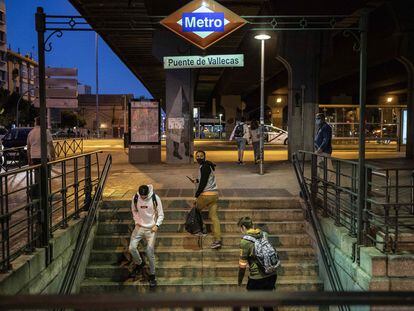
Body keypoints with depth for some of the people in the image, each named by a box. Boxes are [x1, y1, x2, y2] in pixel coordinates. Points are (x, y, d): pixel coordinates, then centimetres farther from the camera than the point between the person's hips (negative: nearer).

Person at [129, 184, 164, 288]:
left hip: (151, 228, -3)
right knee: (132, 247, -7)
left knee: (150, 251, -10)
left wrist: (157, 225, -17)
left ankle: (152, 275, 7)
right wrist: (136, 221, 0)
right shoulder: (135, 198, -8)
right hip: (139, 227, 3)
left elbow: (161, 214, -6)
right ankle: (139, 264, 24)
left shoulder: (155, 198, -15)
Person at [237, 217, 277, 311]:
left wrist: (239, 280, 4)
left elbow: (242, 264, -10)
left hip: (257, 278, -6)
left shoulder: (245, 241, -14)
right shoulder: (264, 234, 3)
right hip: (272, 275, 6)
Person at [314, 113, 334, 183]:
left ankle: (330, 181, -2)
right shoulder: (319, 127, 17)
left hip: (325, 151, -10)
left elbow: (326, 139, -20)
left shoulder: (326, 127, -13)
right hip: (319, 150, 10)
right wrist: (316, 147, 11)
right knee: (320, 166, 16)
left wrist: (321, 148, -23)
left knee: (327, 166, -7)